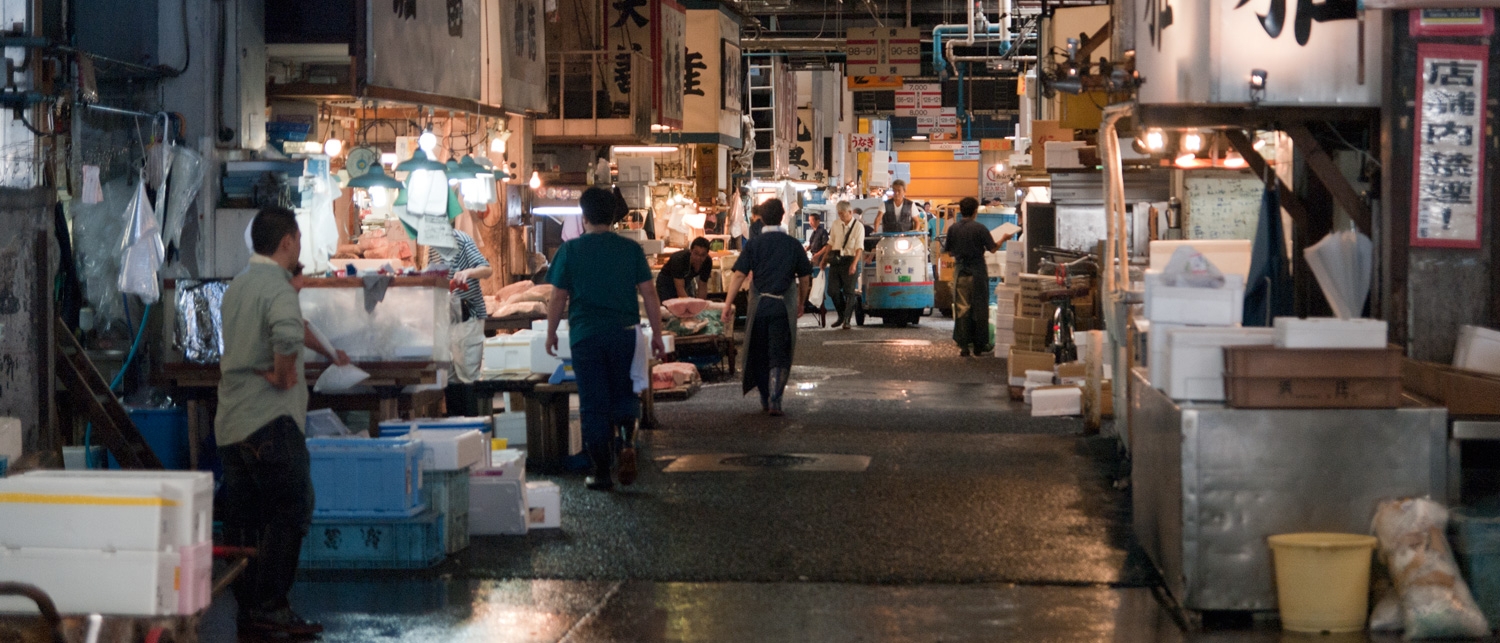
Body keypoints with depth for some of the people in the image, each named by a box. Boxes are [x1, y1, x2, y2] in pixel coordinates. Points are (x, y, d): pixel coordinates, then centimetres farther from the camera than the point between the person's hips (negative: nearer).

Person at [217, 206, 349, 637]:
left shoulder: (237, 286, 17)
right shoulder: (278, 287, -13)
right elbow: (288, 334, -36)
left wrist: (328, 354, 45)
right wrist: (284, 373, -18)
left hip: (230, 421, 9)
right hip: (270, 420, -9)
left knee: (243, 520, 10)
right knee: (290, 512, -4)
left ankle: (248, 609, 14)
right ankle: (270, 606, -8)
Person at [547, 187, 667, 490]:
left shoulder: (570, 250, -3)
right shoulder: (631, 249, 0)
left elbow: (558, 298, -1)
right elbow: (649, 294, 0)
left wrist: (551, 334, 13)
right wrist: (657, 334, 8)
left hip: (585, 337, -1)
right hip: (624, 333, 1)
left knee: (593, 405, 5)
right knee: (625, 395, 18)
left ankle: (602, 473, 6)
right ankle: (626, 440, -9)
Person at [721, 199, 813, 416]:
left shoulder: (754, 244, -2)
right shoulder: (793, 245, 0)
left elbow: (739, 275, -8)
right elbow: (805, 278, 5)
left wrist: (728, 304, -6)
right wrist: (801, 304, 20)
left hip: (759, 304, 1)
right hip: (784, 306, -1)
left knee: (759, 354, 15)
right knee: (780, 356, 3)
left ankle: (765, 399, 23)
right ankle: (775, 400, -11)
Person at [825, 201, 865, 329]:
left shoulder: (858, 226, -7)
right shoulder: (836, 225, 6)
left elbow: (859, 247, -13)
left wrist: (854, 263, -24)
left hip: (850, 260, -5)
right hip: (836, 260, 5)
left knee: (849, 291, -3)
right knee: (832, 290, 3)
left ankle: (846, 320, 4)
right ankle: (842, 315, 22)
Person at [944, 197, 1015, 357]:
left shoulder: (953, 229, -2)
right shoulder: (980, 228, -11)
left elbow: (948, 251, 6)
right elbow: (992, 248, -7)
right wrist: (1003, 239, 11)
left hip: (960, 273, 3)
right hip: (977, 273, -3)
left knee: (962, 309, 6)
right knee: (980, 310, 7)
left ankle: (963, 346, 3)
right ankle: (980, 346, 11)